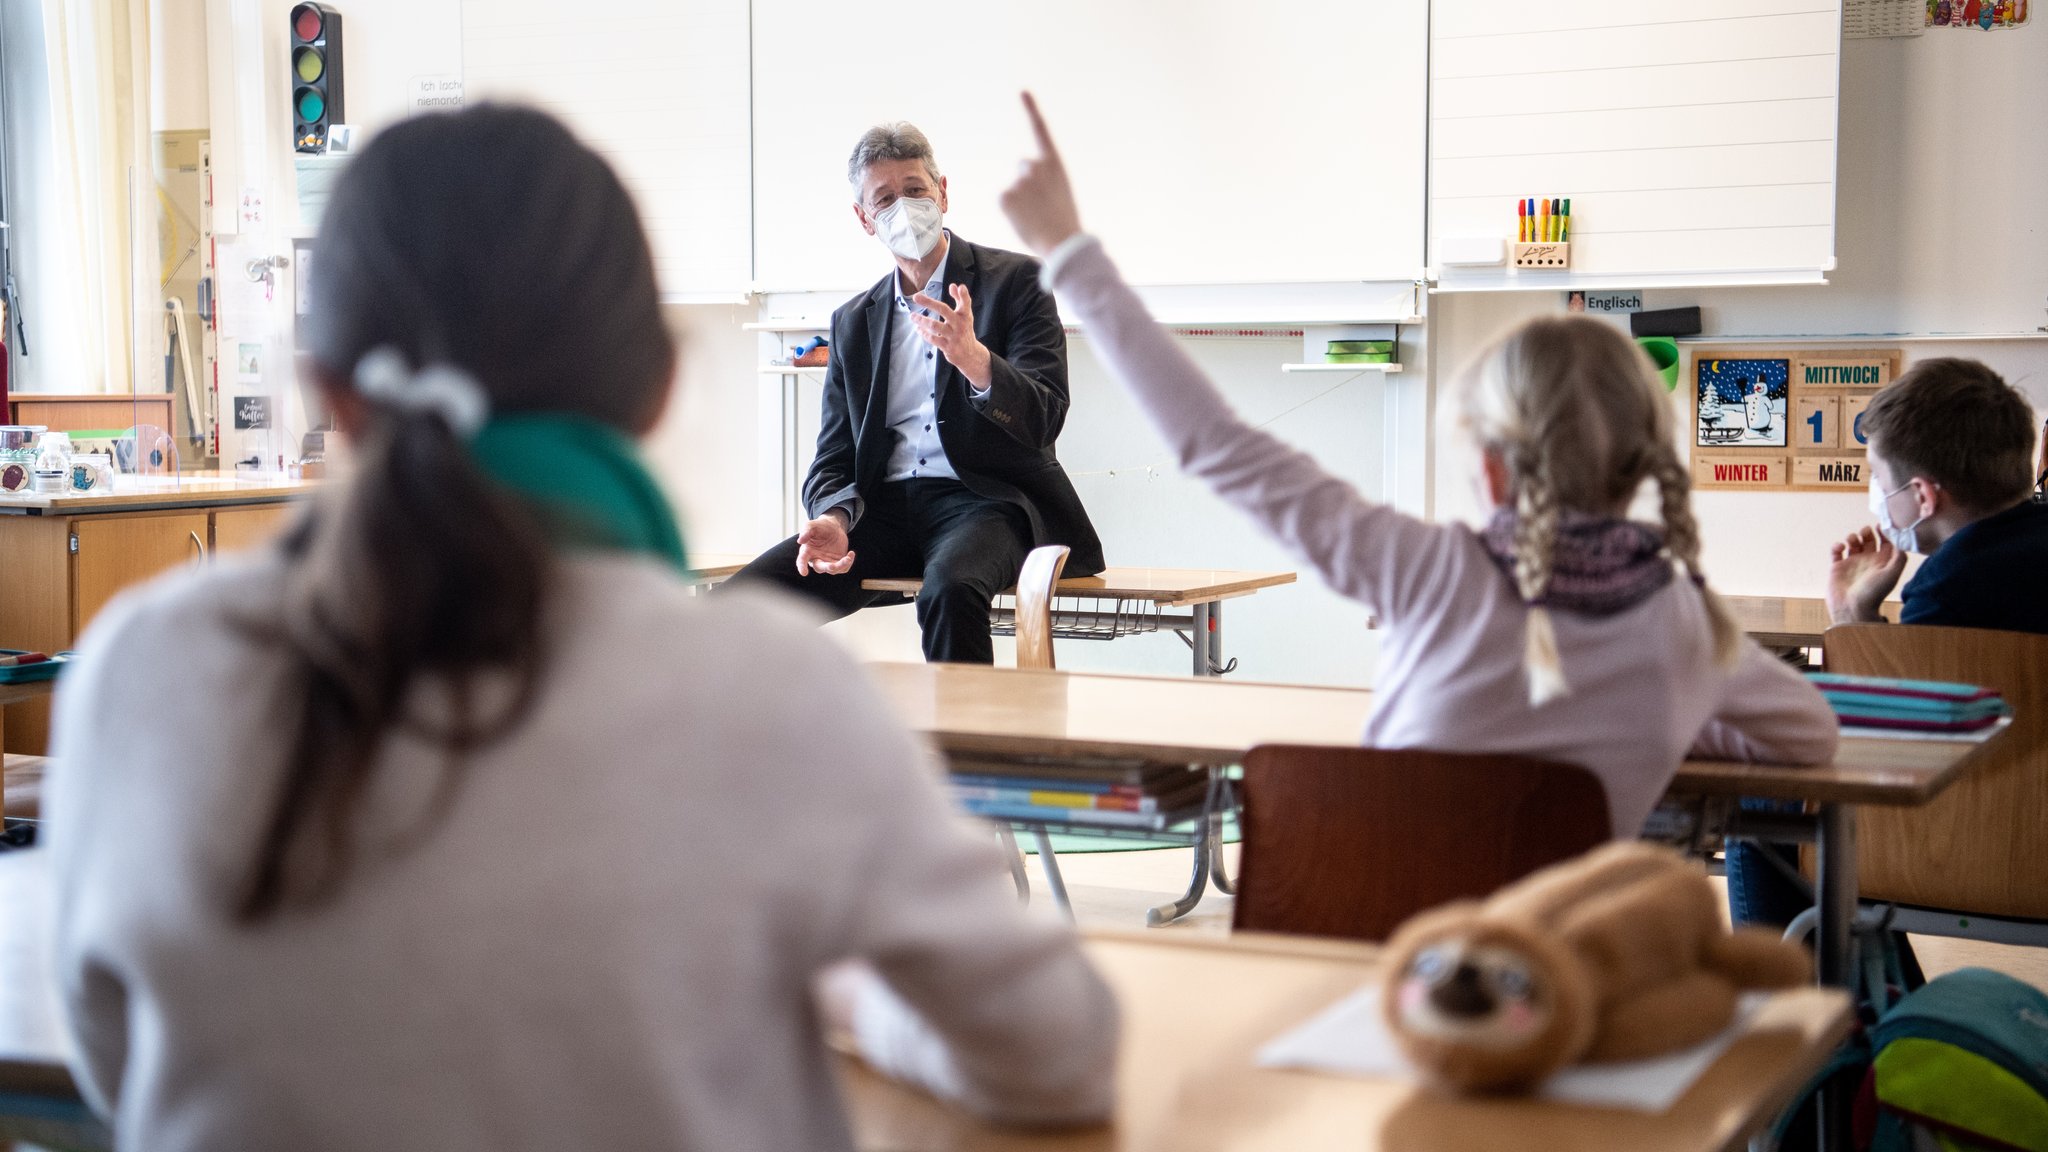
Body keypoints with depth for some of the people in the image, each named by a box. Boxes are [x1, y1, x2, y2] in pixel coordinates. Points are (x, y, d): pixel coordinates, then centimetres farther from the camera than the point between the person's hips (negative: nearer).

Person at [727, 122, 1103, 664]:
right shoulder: (852, 321, 18)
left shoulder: (1016, 281, 5)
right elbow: (833, 457, 15)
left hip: (987, 502, -4)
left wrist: (975, 361, -28)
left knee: (949, 589, -39)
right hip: (886, 510, 4)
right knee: (745, 595, -19)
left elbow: (1044, 418, -7)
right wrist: (833, 518, -9)